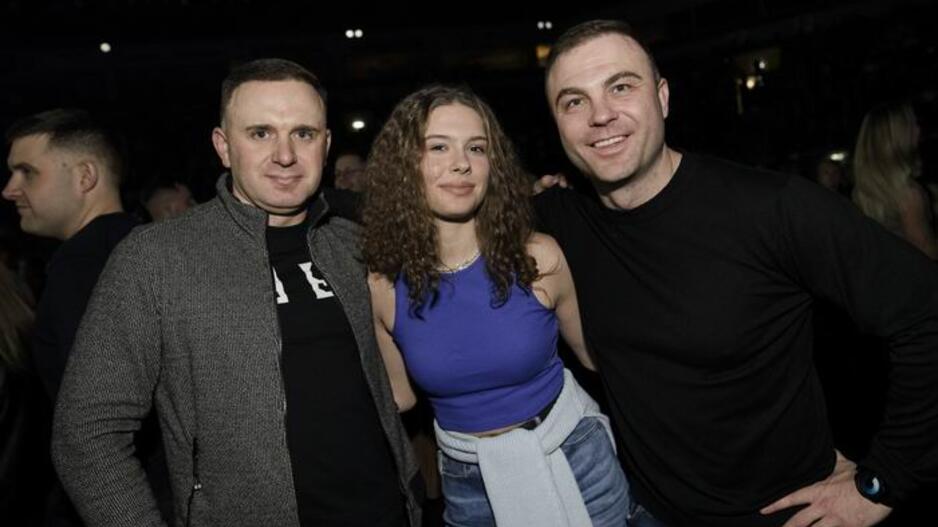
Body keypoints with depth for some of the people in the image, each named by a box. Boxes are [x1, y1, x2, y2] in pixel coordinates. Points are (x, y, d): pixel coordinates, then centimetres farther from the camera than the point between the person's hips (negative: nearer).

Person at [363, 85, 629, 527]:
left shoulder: (538, 257, -16)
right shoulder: (384, 285, -13)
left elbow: (594, 353, 1)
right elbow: (401, 395, 2)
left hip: (573, 463, 0)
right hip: (467, 486, 1)